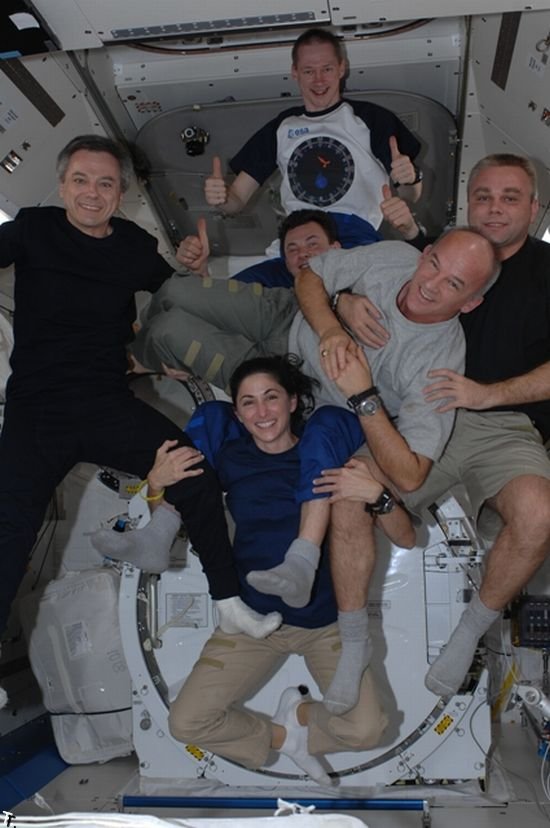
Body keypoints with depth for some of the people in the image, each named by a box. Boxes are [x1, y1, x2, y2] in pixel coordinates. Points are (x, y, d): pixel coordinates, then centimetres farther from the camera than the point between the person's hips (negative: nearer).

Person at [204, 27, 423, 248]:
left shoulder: (370, 118, 14)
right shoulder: (279, 128, 24)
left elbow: (411, 197, 11)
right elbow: (237, 201, 22)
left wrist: (410, 178, -14)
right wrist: (220, 197, -2)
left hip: (357, 234, -3)